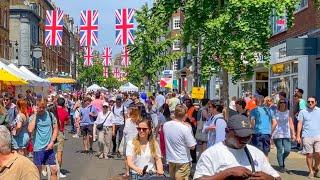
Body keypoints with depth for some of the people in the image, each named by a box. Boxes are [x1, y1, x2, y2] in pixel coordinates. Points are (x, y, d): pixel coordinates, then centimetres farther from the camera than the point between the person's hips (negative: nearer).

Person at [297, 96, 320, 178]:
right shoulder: (303, 112, 7)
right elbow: (300, 124, 5)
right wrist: (298, 136, -3)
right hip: (307, 136, 0)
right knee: (309, 155, 2)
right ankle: (311, 171, 16)